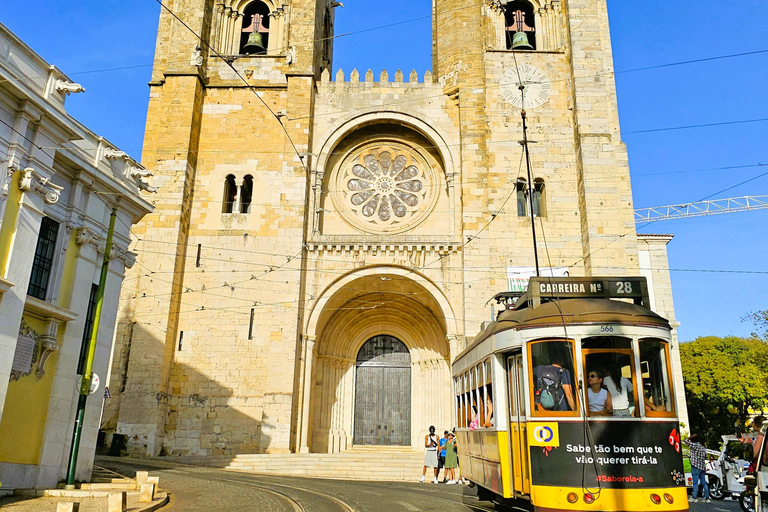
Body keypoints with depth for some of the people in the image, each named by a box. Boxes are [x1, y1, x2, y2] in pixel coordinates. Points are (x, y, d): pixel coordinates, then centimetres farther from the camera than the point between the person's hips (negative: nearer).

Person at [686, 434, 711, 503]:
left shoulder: (694, 445, -11)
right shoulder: (703, 447, 14)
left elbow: (686, 441, -10)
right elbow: (705, 457, 22)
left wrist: (691, 437, 3)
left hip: (696, 467, -7)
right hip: (703, 467, 8)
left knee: (695, 483, -5)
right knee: (704, 483, 10)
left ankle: (694, 498, -5)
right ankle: (707, 498, 11)